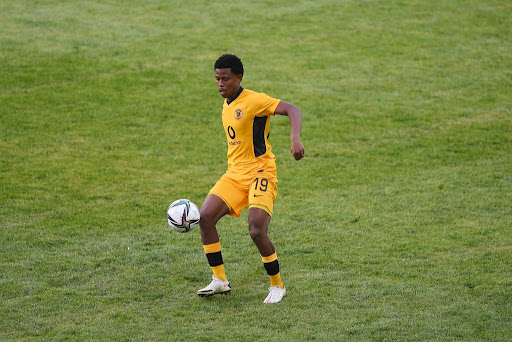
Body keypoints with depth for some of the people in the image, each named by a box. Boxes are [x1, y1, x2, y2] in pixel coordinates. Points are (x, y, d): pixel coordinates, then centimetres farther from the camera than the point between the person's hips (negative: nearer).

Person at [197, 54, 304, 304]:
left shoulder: (254, 100, -12)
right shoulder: (226, 105, 13)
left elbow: (292, 110, -21)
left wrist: (295, 139, -38)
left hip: (261, 173, -8)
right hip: (234, 174, 8)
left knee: (257, 232, -20)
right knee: (205, 216, -11)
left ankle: (277, 286, 2)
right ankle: (220, 280, 0)